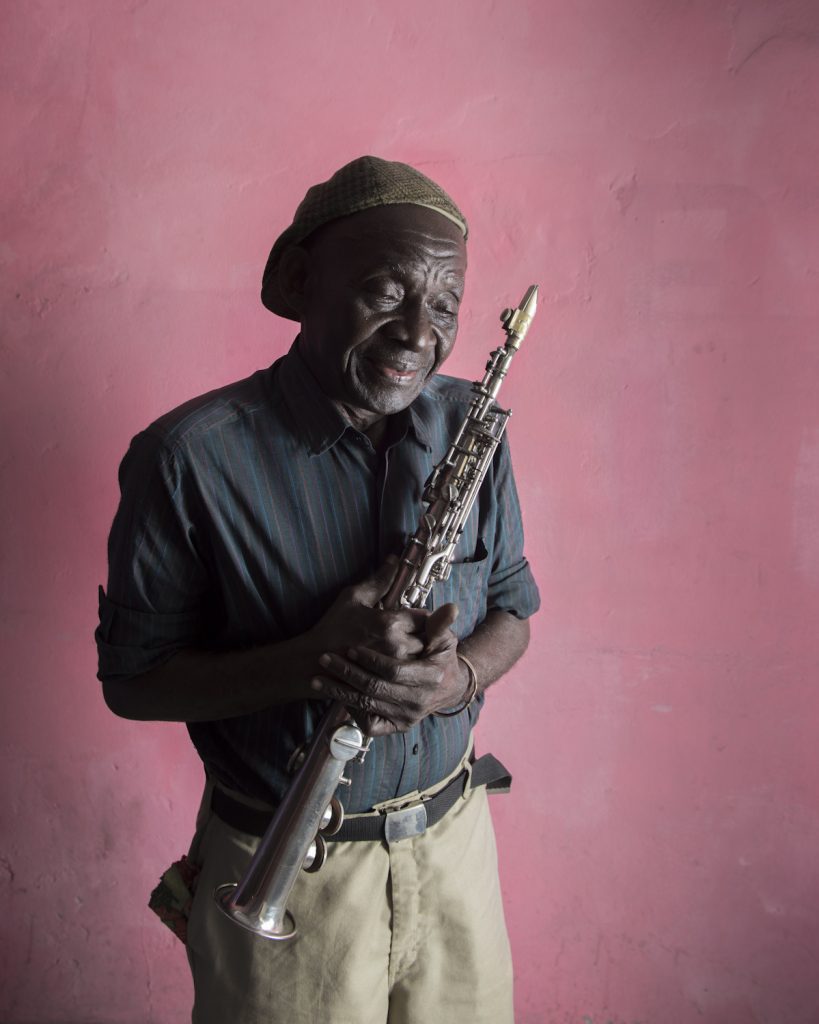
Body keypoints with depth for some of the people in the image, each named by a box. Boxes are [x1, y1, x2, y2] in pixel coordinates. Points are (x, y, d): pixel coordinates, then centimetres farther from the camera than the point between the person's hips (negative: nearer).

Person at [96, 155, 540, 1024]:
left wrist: (459, 676, -18)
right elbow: (130, 679, -11)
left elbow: (511, 610, 5)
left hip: (454, 844, 4)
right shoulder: (188, 457, -18)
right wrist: (312, 660, -27)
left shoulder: (470, 424, -5)